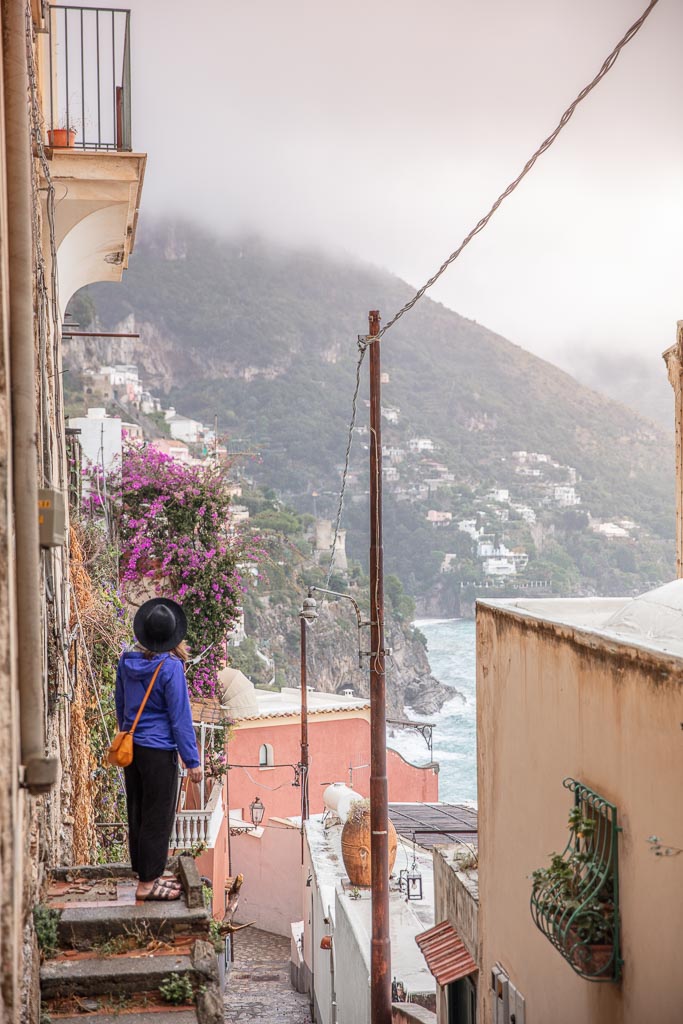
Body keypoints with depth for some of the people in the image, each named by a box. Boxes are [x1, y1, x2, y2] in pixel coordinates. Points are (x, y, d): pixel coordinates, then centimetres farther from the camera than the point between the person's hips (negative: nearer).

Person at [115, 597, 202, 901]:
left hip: (131, 747, 7)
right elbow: (180, 717, -15)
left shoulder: (127, 661, 1)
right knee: (158, 817, 3)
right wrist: (192, 761, -9)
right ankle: (147, 883, 9)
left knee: (137, 812, 15)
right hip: (159, 752, -7)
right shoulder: (170, 668, -18)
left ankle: (147, 873, 27)